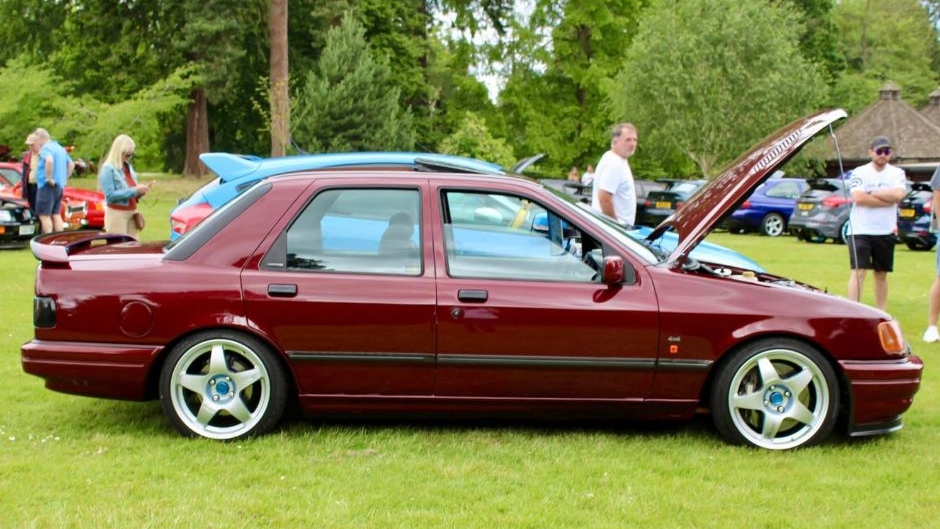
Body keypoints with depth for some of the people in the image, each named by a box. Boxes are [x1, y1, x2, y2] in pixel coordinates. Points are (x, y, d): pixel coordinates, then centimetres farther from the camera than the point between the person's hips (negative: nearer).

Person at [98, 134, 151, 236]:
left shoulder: (129, 167, 11)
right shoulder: (108, 168, -10)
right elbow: (110, 195, -19)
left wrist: (140, 191, -2)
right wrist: (134, 191, -22)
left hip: (132, 212, 7)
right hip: (116, 214, -7)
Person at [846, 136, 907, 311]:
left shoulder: (897, 173, 6)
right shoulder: (860, 173, -3)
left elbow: (898, 195, -13)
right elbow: (859, 198, -17)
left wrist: (871, 194, -12)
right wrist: (888, 199, -12)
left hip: (886, 232, 3)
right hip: (861, 231, -3)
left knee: (881, 274, 12)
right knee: (858, 272, -10)